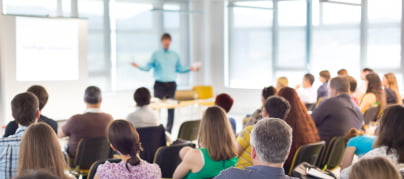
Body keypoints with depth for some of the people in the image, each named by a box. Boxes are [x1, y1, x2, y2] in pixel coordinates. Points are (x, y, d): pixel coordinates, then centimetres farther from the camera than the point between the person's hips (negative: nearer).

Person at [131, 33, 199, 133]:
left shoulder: (175, 55, 12)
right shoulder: (156, 54, 5)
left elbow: (179, 68, 16)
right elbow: (148, 67, 0)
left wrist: (190, 69, 5)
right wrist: (138, 67, -16)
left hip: (171, 84, 2)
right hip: (159, 84, -2)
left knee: (171, 108, 2)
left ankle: (169, 130, 10)